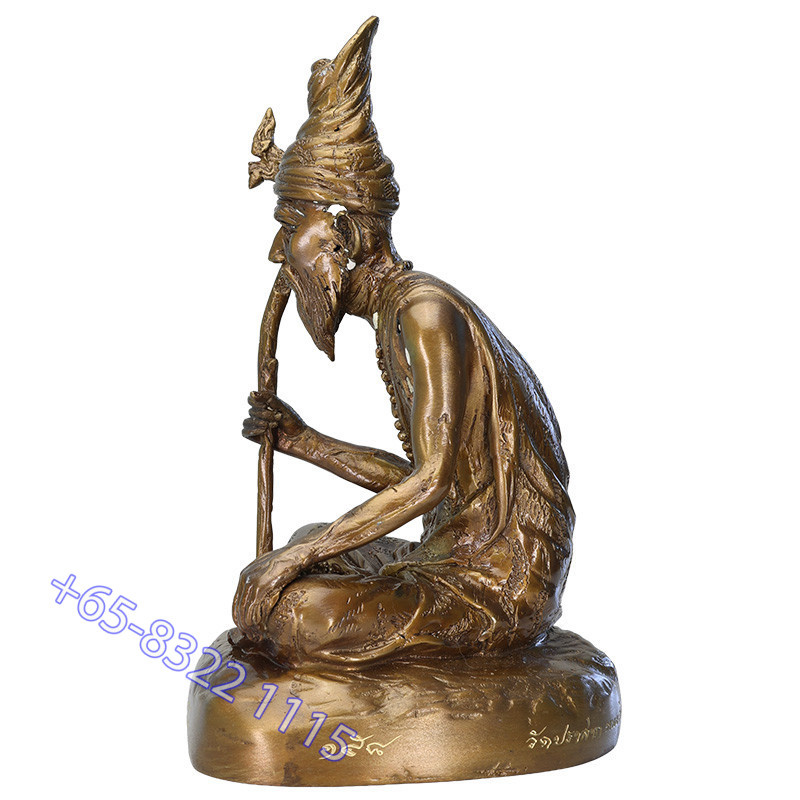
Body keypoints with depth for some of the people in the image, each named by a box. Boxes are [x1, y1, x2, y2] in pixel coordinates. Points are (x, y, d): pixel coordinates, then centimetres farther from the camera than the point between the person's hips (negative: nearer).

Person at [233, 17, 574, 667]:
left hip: (493, 590, -10)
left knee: (275, 608, -22)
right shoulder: (397, 315, 10)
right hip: (456, 558, 10)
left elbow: (431, 480, -25)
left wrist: (299, 556, -22)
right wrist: (304, 441, 11)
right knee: (312, 548, 27)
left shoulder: (425, 311, -19)